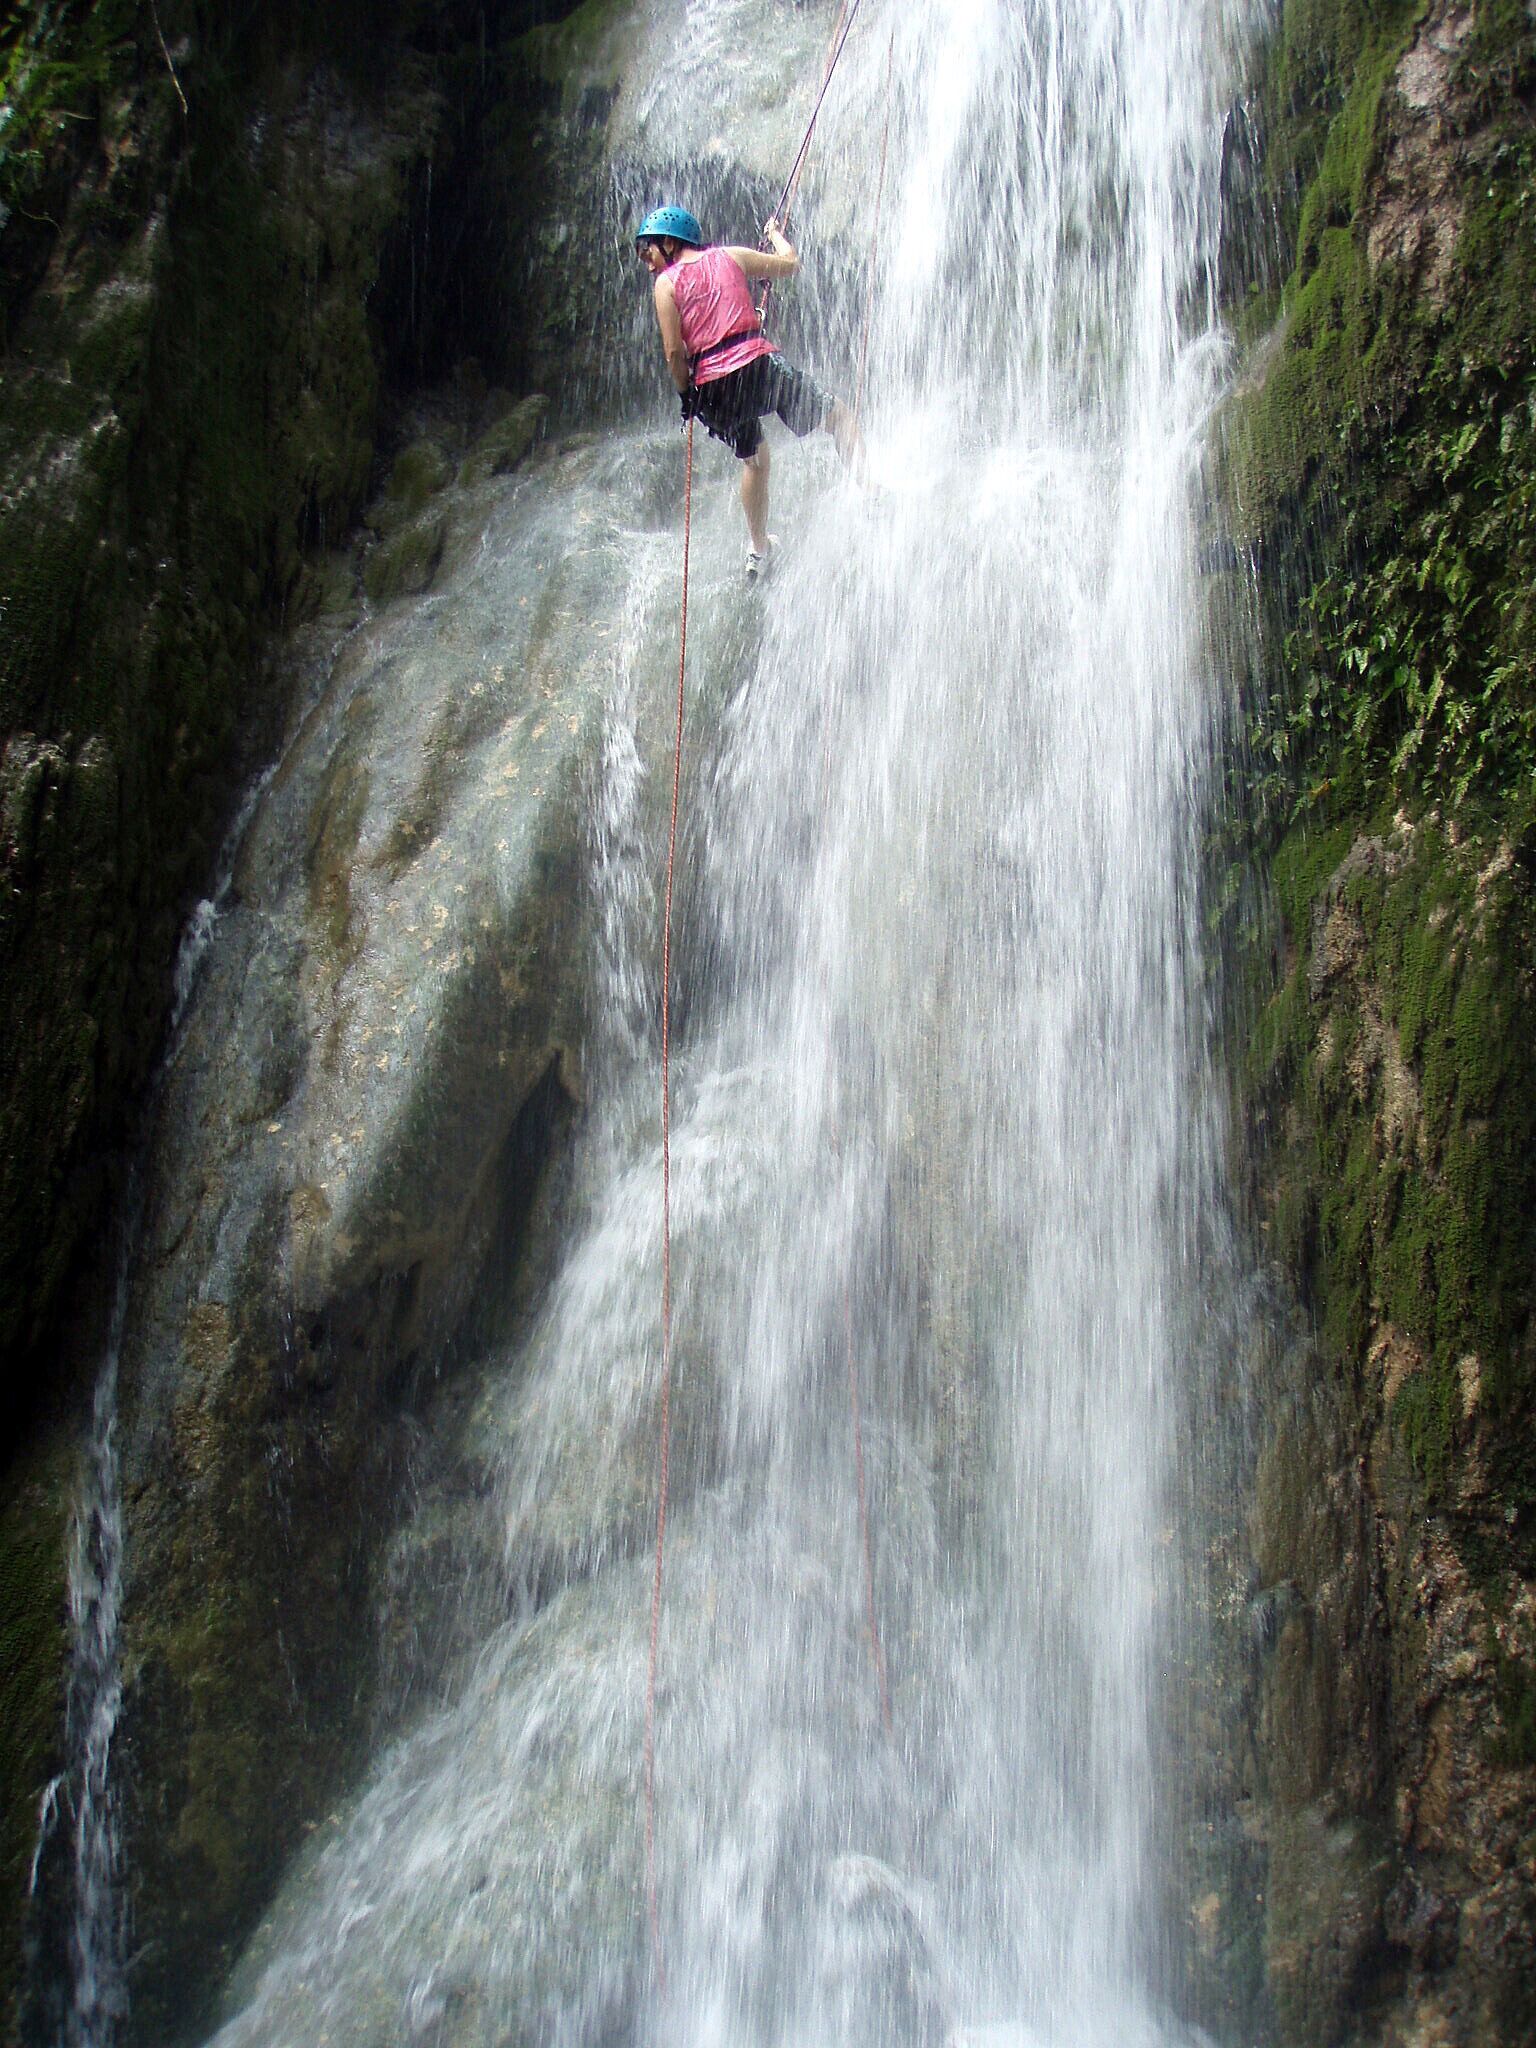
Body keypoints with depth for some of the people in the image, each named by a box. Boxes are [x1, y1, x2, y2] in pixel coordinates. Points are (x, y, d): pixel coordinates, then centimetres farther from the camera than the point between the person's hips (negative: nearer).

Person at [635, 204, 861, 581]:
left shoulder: (666, 283, 4)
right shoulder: (731, 257, 11)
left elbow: (674, 352, -4)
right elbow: (790, 264, 22)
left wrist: (686, 395, 11)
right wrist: (775, 234, 41)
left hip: (711, 386, 1)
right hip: (756, 363, -1)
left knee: (753, 459, 24)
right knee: (836, 414, 13)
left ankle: (758, 550, 30)